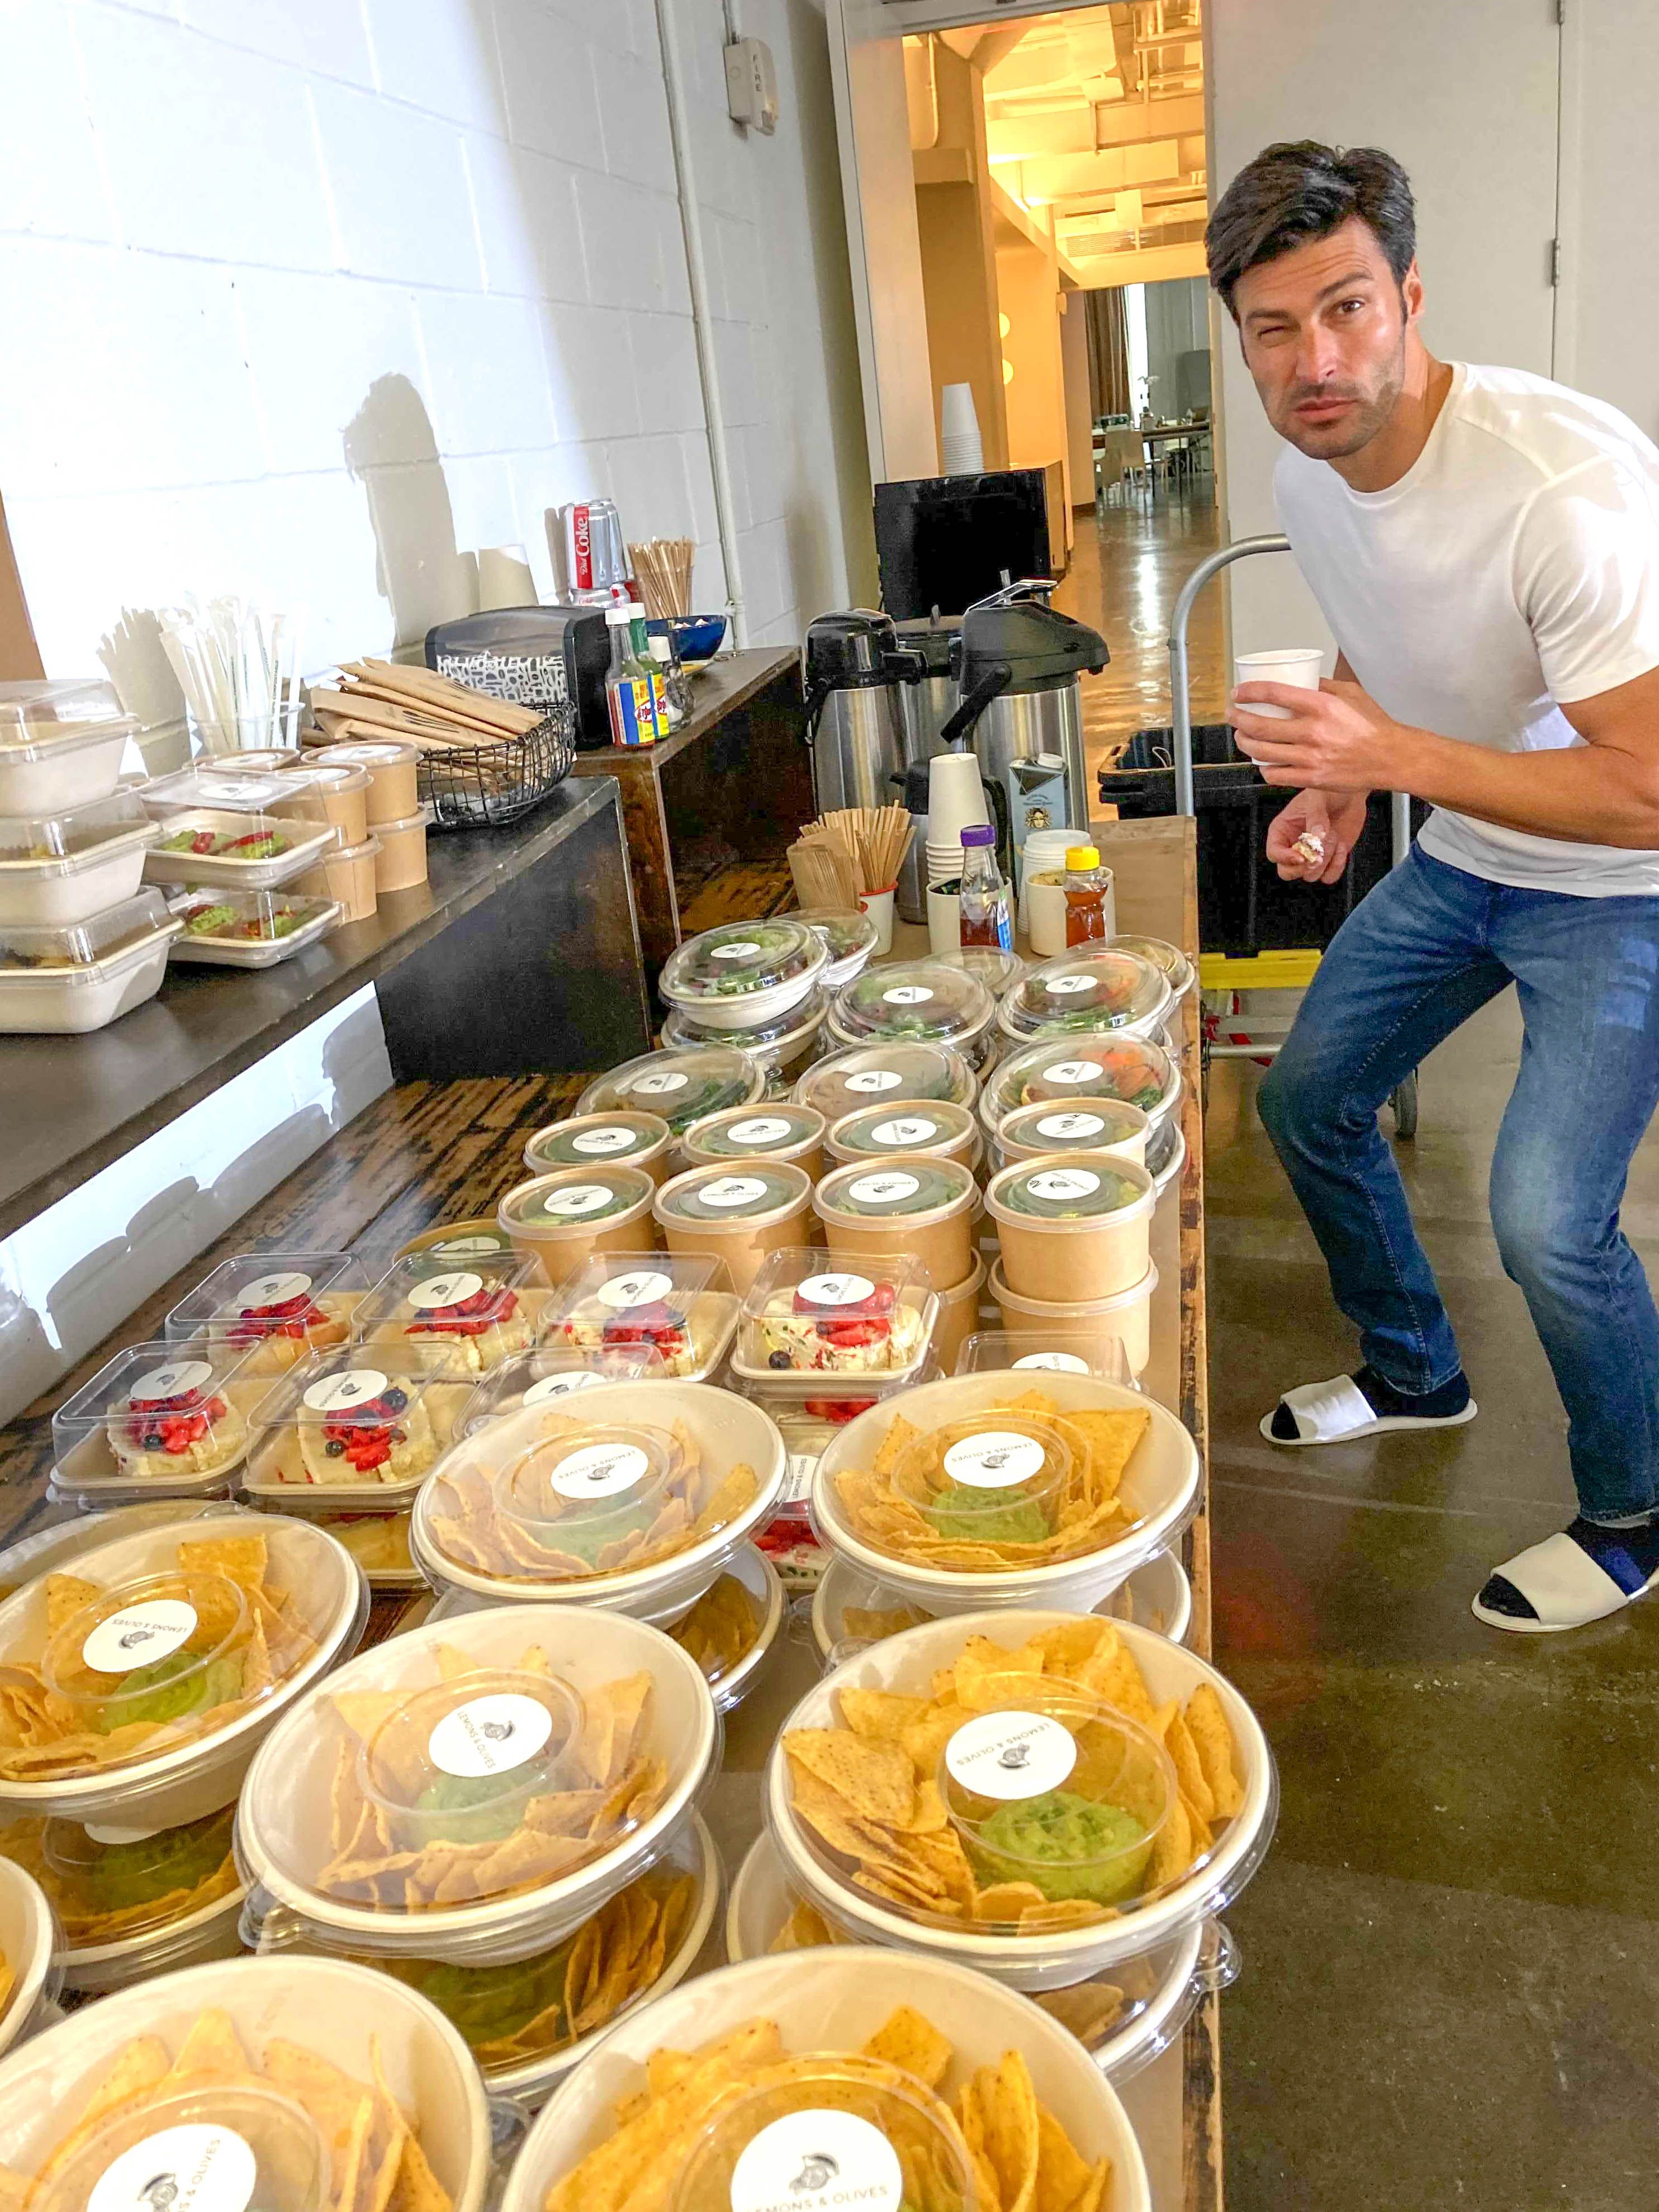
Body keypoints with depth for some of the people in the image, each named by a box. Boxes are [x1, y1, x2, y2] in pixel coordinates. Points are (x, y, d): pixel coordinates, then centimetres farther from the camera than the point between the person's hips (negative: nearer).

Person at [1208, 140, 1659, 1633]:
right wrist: (1338, 785, -4)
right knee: (1306, 1102, 13)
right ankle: (1415, 1374, 37)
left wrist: (1391, 754, -36)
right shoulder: (1308, 475, -6)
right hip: (1458, 862, 8)